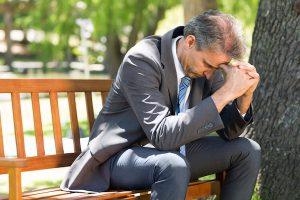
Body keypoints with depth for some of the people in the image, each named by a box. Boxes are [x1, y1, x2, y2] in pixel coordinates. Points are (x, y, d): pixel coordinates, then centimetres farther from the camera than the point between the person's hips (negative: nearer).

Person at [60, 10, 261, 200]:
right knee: (174, 166, -38)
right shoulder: (141, 60, -25)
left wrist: (245, 94, -20)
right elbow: (162, 135, -35)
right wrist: (225, 93, -35)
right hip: (122, 155, -8)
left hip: (173, 150, 8)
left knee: (248, 151, -2)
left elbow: (229, 132, 1)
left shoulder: (208, 59, -4)